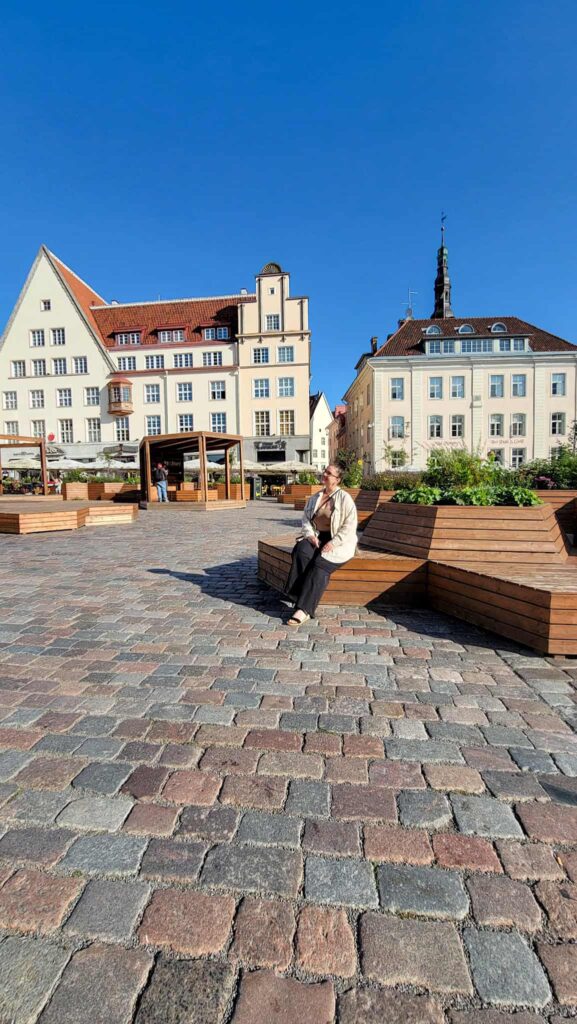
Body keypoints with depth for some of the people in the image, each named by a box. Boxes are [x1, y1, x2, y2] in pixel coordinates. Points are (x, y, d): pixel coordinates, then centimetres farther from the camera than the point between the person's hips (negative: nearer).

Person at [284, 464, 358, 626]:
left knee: (320, 563, -32)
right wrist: (310, 535, -9)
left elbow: (349, 526, -11)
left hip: (338, 541, -5)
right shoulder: (315, 498, 15)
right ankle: (302, 599, -27)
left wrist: (333, 542, -21)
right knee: (300, 551, -29)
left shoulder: (344, 498, -4)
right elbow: (306, 519, 12)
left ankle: (304, 609, -32)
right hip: (317, 537, 5)